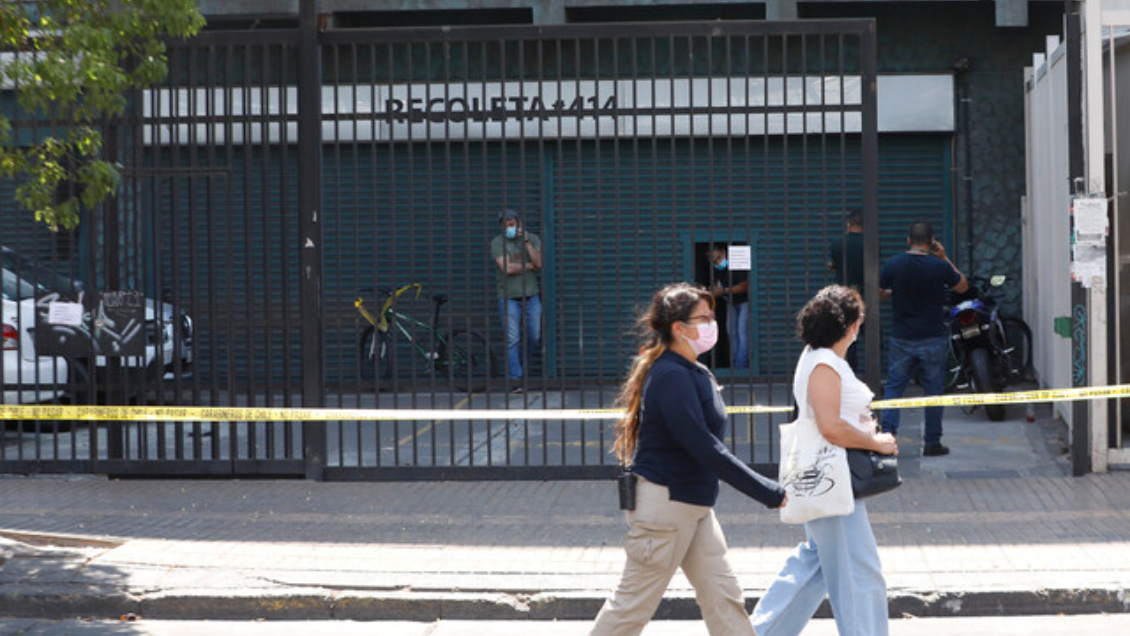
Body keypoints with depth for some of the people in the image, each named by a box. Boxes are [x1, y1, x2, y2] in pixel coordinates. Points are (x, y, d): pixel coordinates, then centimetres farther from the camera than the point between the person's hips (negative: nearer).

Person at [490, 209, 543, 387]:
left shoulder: (532, 239, 7)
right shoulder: (497, 243, -3)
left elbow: (539, 263, -7)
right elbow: (507, 268, -14)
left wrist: (526, 241, -14)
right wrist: (529, 266, -4)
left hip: (531, 295, 3)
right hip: (509, 297, -3)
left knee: (534, 337, 7)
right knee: (512, 340, -7)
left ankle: (522, 364, 32)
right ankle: (515, 379, -5)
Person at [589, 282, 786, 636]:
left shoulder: (695, 374, 10)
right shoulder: (671, 376, -21)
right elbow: (705, 449, -25)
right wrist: (770, 494, -22)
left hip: (693, 506, 10)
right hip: (663, 504, -10)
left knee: (722, 595, 7)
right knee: (635, 603, 1)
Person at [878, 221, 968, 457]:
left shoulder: (892, 265, -5)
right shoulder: (939, 267, -10)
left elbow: (877, 294, 6)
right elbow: (963, 286, 7)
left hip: (901, 338, 1)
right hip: (932, 338, -1)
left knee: (894, 386, 10)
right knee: (933, 390, 7)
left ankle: (887, 432, -3)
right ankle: (932, 442, 10)